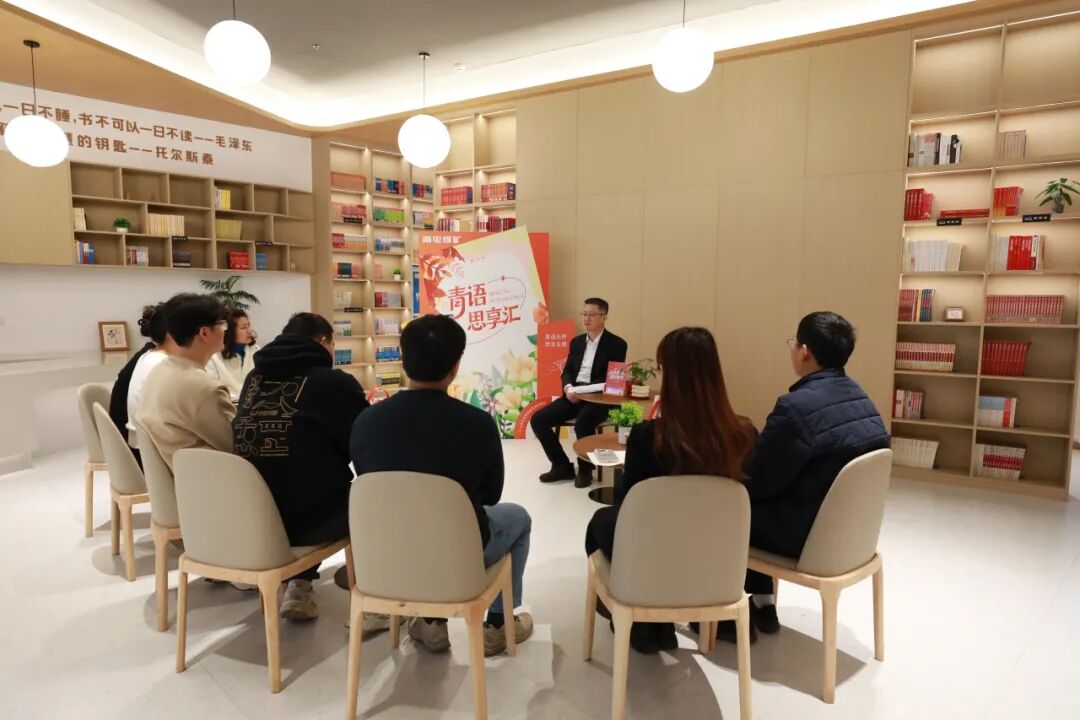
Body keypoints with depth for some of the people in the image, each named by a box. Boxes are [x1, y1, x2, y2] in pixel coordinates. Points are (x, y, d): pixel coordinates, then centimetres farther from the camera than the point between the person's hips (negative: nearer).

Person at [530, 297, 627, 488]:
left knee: (582, 424, -36)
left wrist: (585, 391, -20)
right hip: (574, 394, 6)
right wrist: (568, 388, -10)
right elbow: (567, 371, 14)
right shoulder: (576, 341, 15)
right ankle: (562, 466, 3)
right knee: (538, 420, -11)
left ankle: (585, 469, -10)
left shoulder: (616, 344, -3)